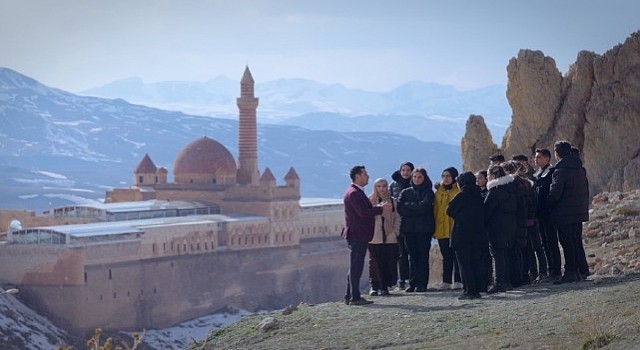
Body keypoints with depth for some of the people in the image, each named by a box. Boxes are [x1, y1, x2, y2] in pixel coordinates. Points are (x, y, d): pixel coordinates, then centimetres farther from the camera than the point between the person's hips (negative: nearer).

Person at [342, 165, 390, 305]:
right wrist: (381, 209, -16)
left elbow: (365, 210, 20)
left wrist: (378, 207, 7)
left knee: (355, 267, 14)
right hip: (357, 235, -11)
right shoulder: (354, 193, -16)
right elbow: (363, 213, -23)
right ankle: (355, 297, -5)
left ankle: (349, 296, 18)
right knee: (356, 267, -7)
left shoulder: (357, 192, 19)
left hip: (359, 235, 11)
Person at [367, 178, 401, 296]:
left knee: (389, 263, 0)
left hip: (390, 238, 2)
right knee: (375, 263, -3)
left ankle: (384, 286, 8)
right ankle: (374, 286, 3)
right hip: (374, 239, -2)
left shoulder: (392, 201, 11)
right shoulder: (370, 201, 3)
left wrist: (395, 232, 2)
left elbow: (397, 218, 13)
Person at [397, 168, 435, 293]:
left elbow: (424, 206, -13)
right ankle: (413, 283, 4)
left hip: (424, 228, -3)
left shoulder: (428, 192, 4)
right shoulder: (405, 192, 12)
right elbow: (400, 209, -1)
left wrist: (408, 205, -2)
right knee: (412, 256, 3)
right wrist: (417, 210, -9)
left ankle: (422, 284, -2)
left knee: (423, 256, -3)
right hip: (409, 228, 3)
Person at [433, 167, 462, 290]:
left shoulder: (459, 190, -1)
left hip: (456, 228, -5)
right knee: (446, 257, 9)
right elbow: (435, 209, 13)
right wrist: (434, 228, 7)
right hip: (442, 228, 5)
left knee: (457, 256, -1)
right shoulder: (439, 191, 13)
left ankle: (458, 281, 2)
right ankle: (446, 281, 12)